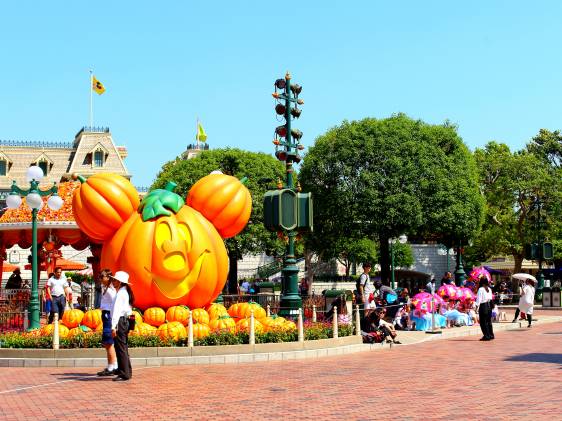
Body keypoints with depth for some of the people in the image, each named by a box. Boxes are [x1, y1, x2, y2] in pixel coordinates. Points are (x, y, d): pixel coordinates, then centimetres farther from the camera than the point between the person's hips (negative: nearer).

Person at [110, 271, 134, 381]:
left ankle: (124, 374, -5)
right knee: (124, 348, 16)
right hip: (125, 321, 10)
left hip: (120, 321, -10)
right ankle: (127, 372, 23)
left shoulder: (120, 294, -14)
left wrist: (114, 326, -25)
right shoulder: (126, 292, 15)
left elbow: (116, 310, -21)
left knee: (120, 348, -7)